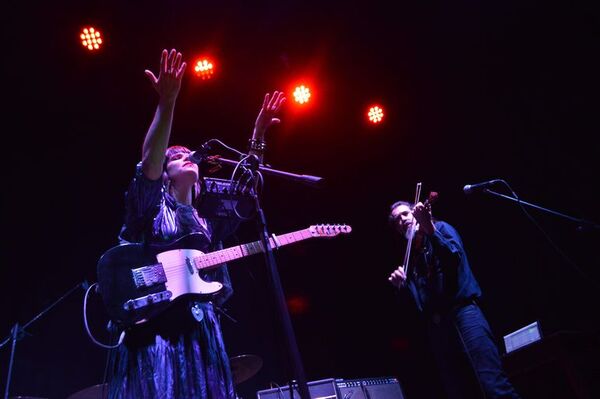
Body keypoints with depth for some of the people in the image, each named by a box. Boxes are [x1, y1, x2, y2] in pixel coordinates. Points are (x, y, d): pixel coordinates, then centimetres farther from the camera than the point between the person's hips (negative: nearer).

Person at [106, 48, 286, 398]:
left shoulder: (209, 221, 20)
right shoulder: (152, 205, 6)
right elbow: (150, 159, -12)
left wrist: (258, 136, 6)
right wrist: (167, 103, -22)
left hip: (201, 330, 5)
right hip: (152, 323, -5)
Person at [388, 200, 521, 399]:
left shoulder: (441, 228, 12)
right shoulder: (411, 256, 24)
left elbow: (454, 256, -11)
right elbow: (413, 300, 18)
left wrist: (430, 229, -23)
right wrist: (401, 285, -1)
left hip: (461, 310, -5)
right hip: (436, 326, 5)